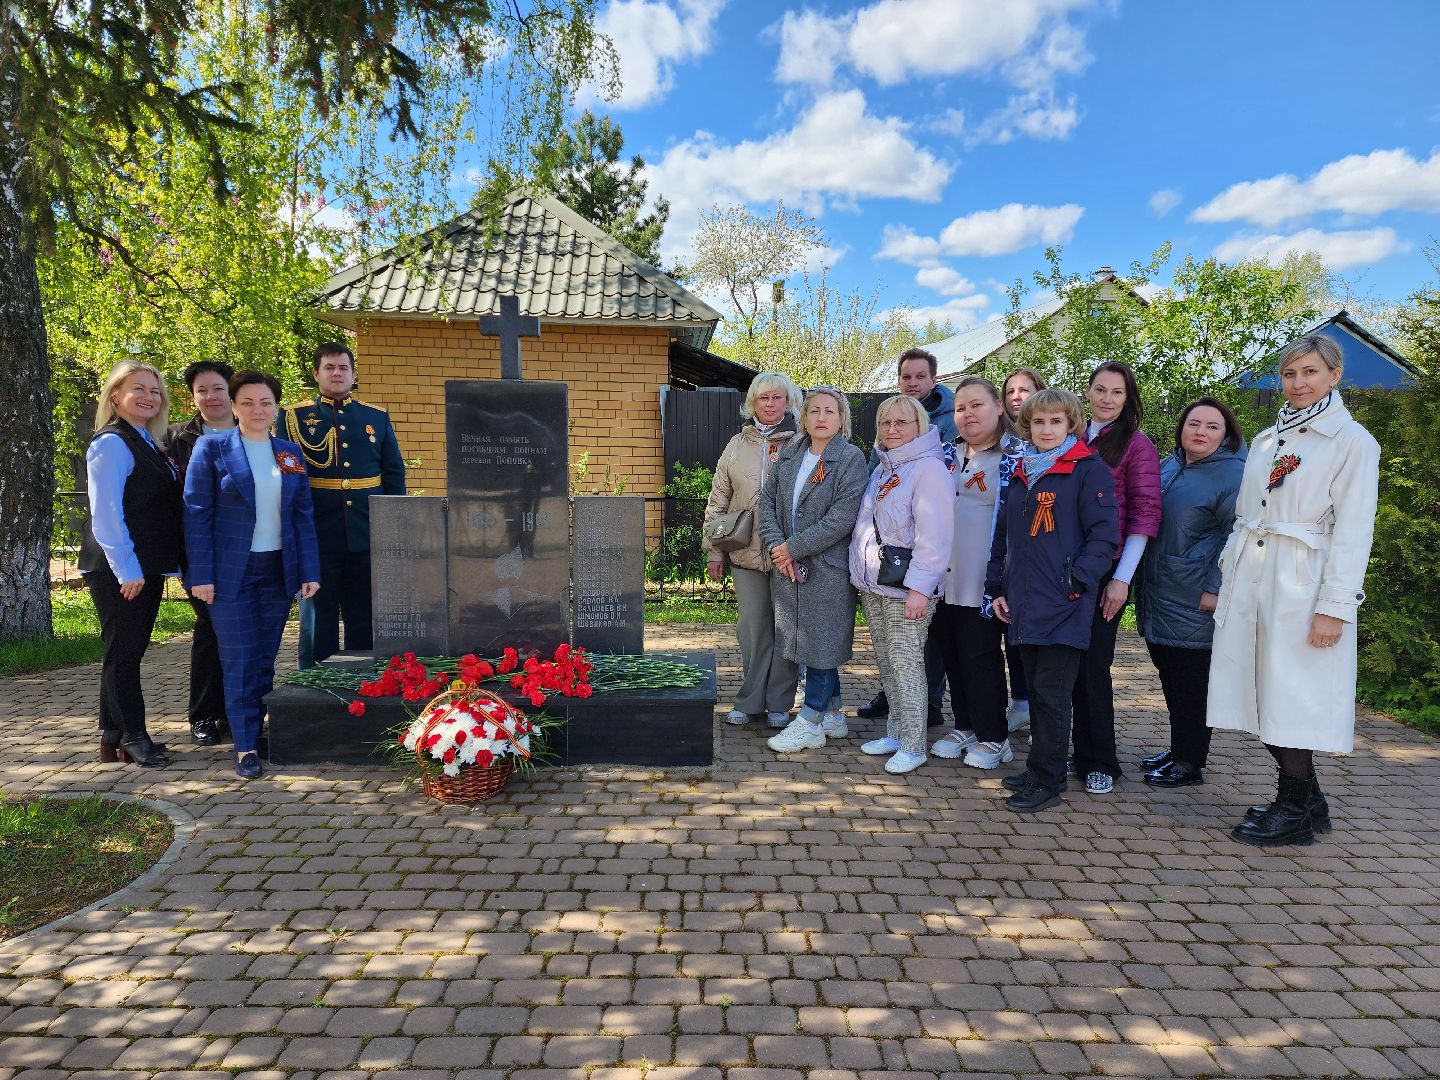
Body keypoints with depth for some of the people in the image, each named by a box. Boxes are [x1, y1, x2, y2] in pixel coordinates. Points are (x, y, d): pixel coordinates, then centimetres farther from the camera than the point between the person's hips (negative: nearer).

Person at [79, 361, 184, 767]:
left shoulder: (148, 444, 15)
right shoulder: (112, 443, -11)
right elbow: (106, 512, -17)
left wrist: (159, 564, 14)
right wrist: (127, 570, -19)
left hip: (146, 567, 9)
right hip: (120, 570, -9)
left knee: (128, 653, 14)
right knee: (124, 651, -1)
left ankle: (115, 736, 23)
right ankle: (132, 737, 8)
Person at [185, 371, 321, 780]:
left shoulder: (291, 453, 9)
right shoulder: (212, 448, -2)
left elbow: (303, 515, 9)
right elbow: (197, 513, -5)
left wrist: (309, 571, 3)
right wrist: (200, 575, -11)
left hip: (278, 569, 4)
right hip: (231, 570, -3)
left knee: (266, 656, 10)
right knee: (239, 659, -1)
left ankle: (258, 727, 23)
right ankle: (245, 745, 5)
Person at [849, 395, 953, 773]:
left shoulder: (928, 468, -12)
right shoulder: (882, 469, 16)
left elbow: (934, 535, -18)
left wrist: (920, 587, -22)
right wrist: (862, 576, 17)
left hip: (906, 588, -8)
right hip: (873, 586, 9)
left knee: (905, 662, -6)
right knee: (886, 661, 13)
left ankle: (912, 745, 3)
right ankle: (895, 732, 25)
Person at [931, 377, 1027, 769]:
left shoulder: (1017, 456, -6)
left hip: (985, 579, -6)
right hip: (947, 575, 6)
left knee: (980, 655, 0)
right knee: (952, 653, 11)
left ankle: (992, 737, 15)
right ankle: (965, 727, 26)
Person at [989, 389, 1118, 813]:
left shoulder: (1089, 470, -6)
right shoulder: (1021, 475, 16)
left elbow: (1104, 535, -11)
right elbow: (1004, 535, 20)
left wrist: (1077, 582, -18)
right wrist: (997, 587, 14)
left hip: (1064, 605, -7)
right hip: (1025, 605, 7)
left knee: (1052, 694, -2)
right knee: (1035, 690, 14)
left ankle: (1045, 781, 8)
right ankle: (1041, 769, 26)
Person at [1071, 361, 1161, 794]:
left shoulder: (1137, 445, -2)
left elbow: (1145, 515, -6)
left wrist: (1121, 578, -12)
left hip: (1104, 573, -4)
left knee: (1093, 664, 0)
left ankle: (1098, 763, 15)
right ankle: (1079, 754, 22)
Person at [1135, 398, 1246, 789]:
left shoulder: (1233, 474, -12)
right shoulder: (1168, 466, 12)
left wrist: (1216, 589, -17)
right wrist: (1138, 577, 18)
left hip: (1193, 604, -8)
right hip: (1156, 596, 8)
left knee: (1191, 682, 1)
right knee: (1170, 677, 17)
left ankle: (1189, 763, 13)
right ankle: (1180, 747, 32)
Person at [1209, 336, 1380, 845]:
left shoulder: (1352, 441, -3)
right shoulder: (1265, 440, 15)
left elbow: (1353, 531, -9)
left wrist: (1334, 607, -14)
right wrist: (1227, 582, 13)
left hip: (1300, 586, -6)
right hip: (1248, 581, 6)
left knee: (1292, 697, -1)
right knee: (1262, 694, 8)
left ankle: (1295, 811, 14)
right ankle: (1306, 799, 24)